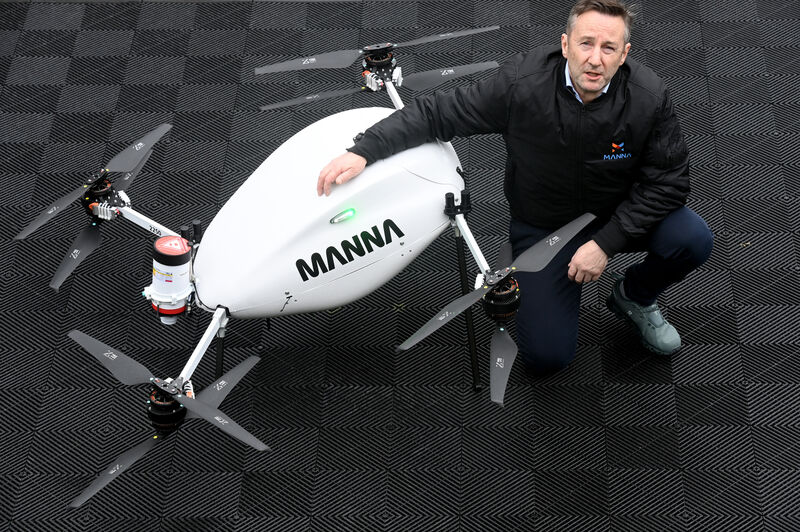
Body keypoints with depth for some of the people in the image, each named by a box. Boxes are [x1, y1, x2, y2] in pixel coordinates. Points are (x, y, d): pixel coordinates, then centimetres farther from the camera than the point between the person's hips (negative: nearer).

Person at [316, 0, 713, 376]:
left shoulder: (648, 97, -23)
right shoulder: (523, 84, -25)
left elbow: (668, 179, -15)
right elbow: (438, 113, -19)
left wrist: (606, 243, -22)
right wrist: (363, 152, -28)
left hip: (617, 214, 2)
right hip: (542, 225, -1)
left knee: (693, 240, -26)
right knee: (545, 357, -9)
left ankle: (634, 298, 9)